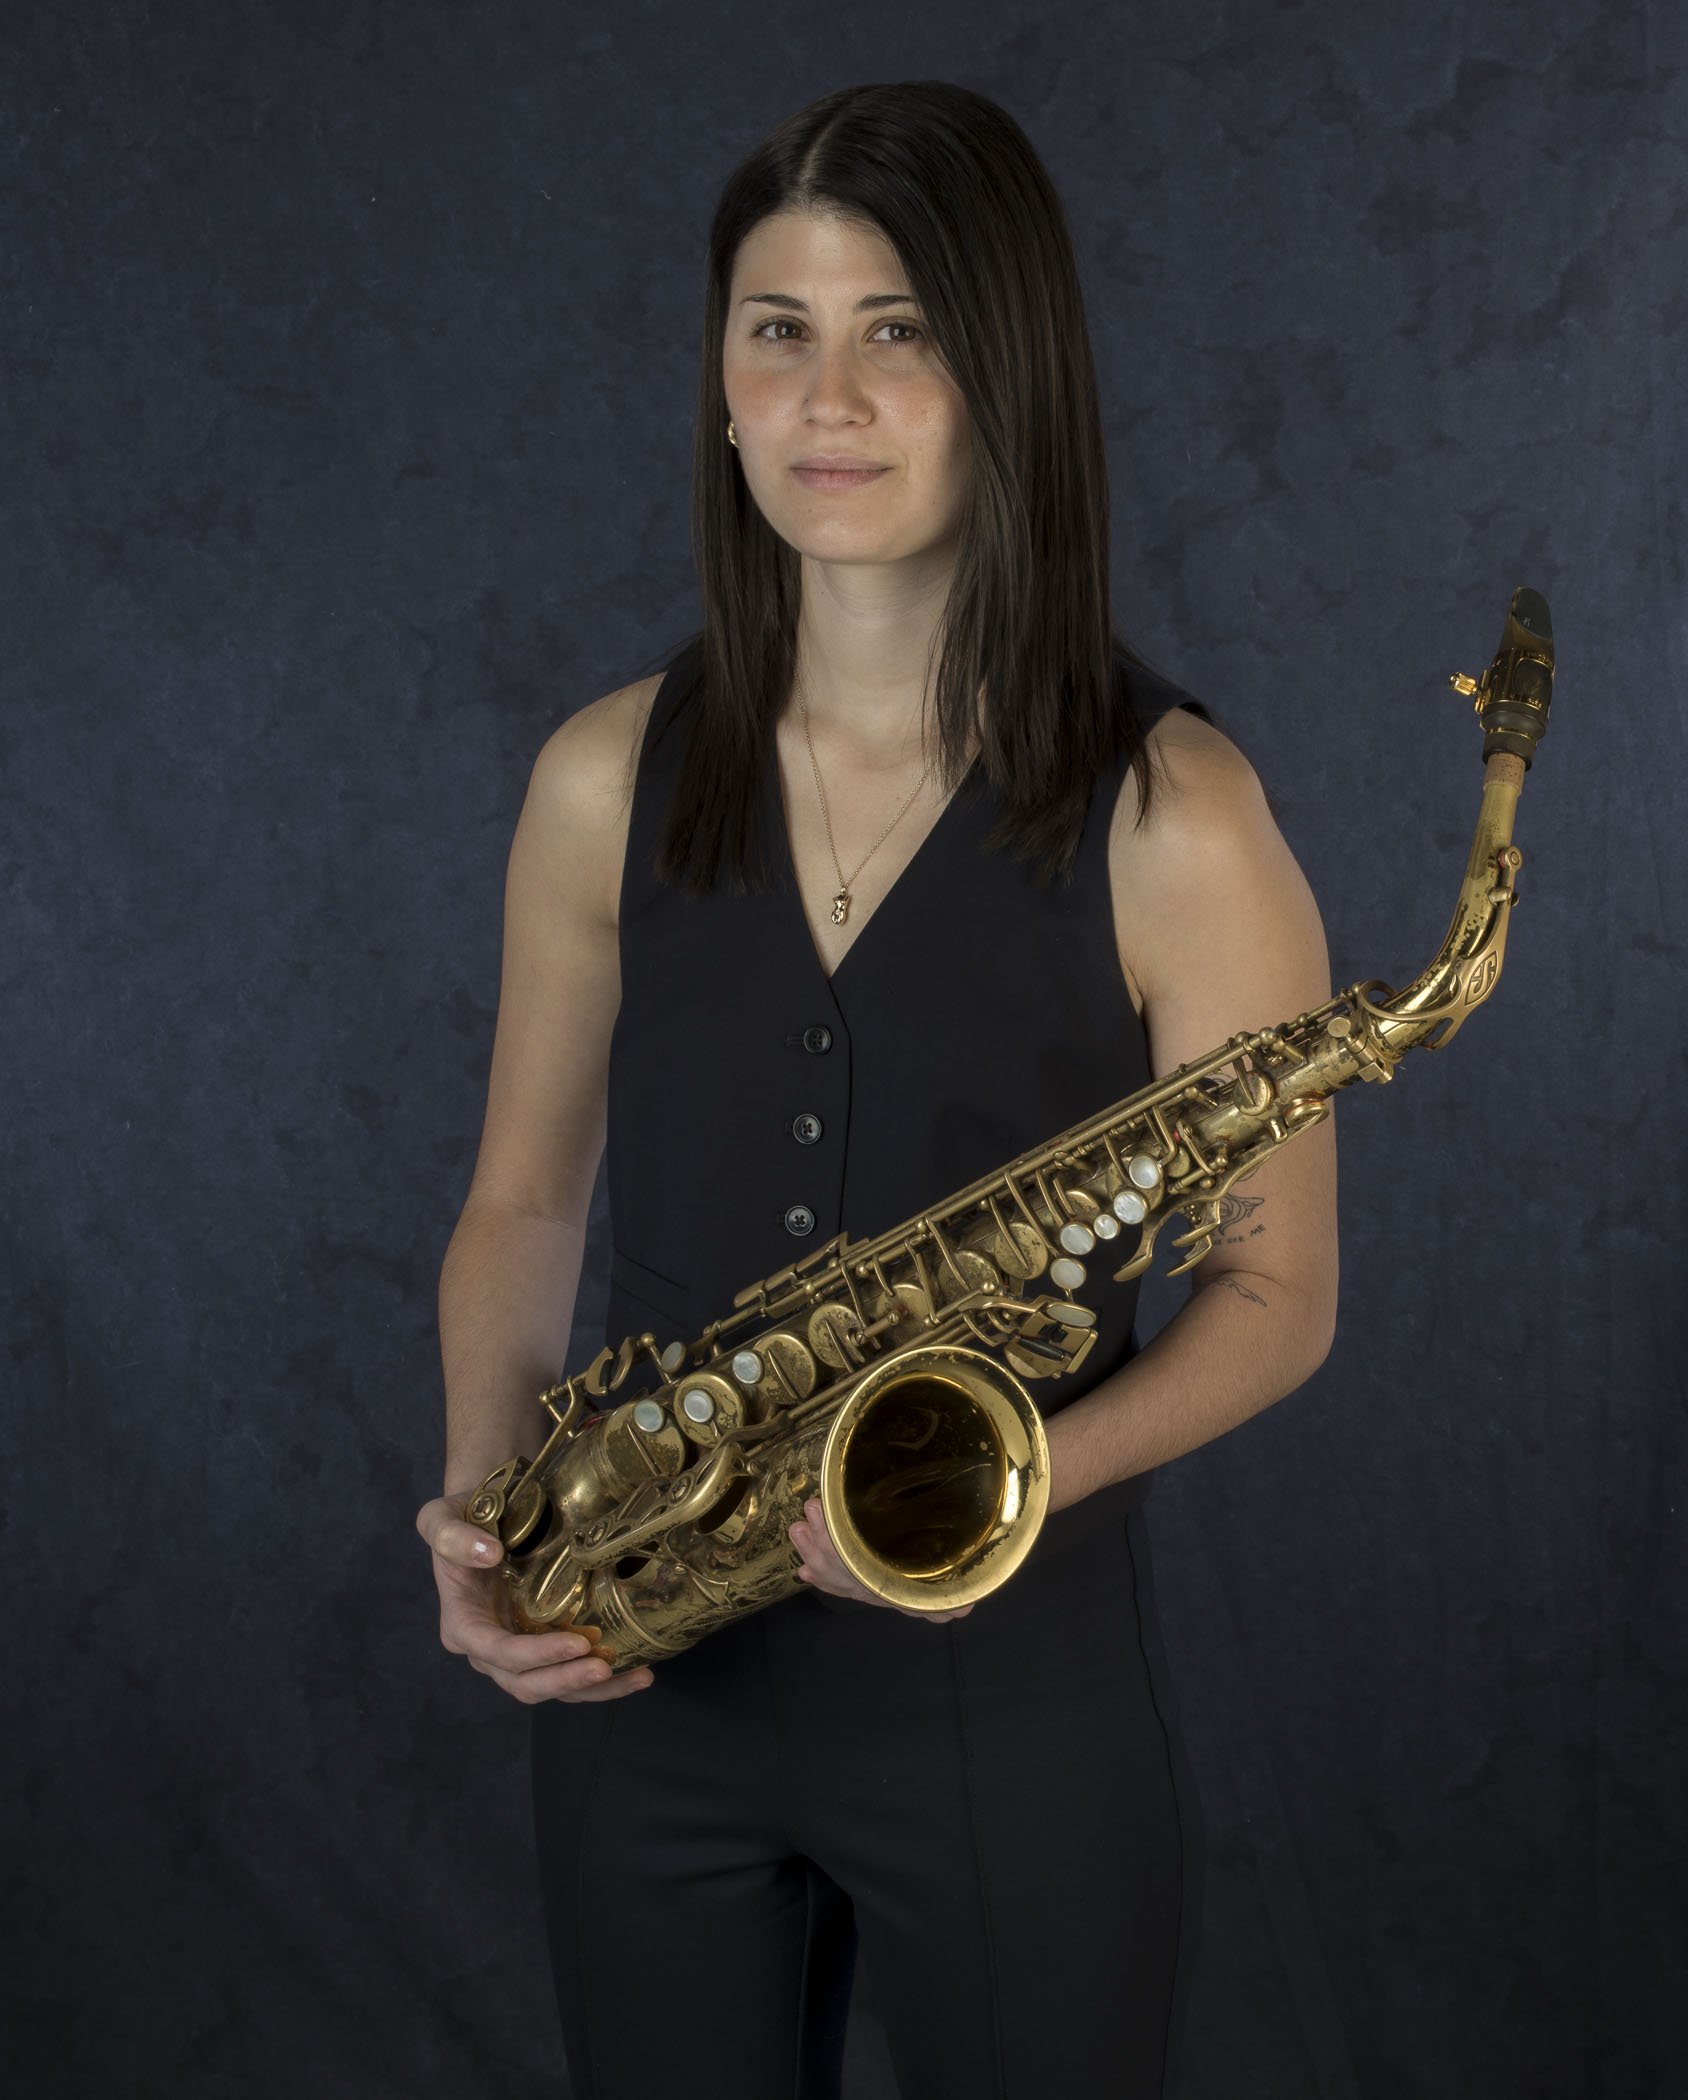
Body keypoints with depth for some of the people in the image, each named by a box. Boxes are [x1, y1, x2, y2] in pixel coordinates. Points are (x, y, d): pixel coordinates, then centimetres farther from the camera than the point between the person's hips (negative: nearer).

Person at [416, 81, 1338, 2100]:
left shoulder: (1168, 815, -12)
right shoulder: (609, 778, -2)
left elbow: (1274, 1288, -6)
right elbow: (524, 1201, 7)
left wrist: (1029, 1469, -23)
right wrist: (486, 1490, -9)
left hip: (1017, 1707, -3)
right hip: (645, 1703, 3)